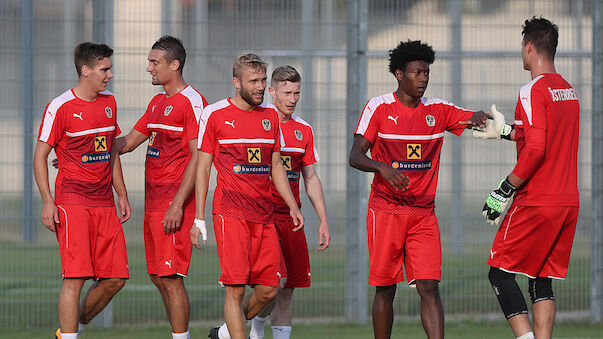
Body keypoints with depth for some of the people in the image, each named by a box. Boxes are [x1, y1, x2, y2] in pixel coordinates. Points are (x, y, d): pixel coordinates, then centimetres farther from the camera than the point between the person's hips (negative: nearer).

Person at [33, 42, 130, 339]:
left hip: (104, 203, 7)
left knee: (115, 279, 3)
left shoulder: (109, 102, 13)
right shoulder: (60, 107, -8)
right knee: (75, 277, -13)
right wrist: (48, 202, -14)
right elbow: (40, 156, -6)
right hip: (72, 201, -7)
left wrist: (122, 194, 19)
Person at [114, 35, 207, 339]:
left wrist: (177, 206, -21)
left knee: (171, 278, -11)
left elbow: (198, 158, -16)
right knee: (158, 277, 11)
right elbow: (128, 142, 26)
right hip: (153, 200, 9)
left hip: (174, 201, -9)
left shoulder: (192, 102, -11)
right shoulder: (157, 102, 18)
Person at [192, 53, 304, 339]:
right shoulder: (215, 115, -1)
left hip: (264, 214, 5)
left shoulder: (270, 116, 14)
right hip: (231, 213, -5)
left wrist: (292, 206, 13)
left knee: (268, 289, 2)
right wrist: (198, 218, -1)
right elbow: (202, 168, 2)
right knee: (236, 288, -10)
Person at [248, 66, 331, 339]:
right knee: (276, 280, -18)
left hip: (291, 217, 5)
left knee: (287, 291, 4)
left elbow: (311, 178, 18)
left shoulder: (303, 130, 13)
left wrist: (323, 220, 11)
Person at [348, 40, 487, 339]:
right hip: (386, 210, -2)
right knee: (385, 289, 3)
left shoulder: (438, 110, 8)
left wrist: (478, 118, -20)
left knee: (429, 288, -9)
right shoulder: (379, 107, -2)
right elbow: (355, 156, -9)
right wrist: (383, 168, -29)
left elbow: (480, 120, 5)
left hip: (423, 213, 2)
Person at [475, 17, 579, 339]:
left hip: (535, 203, -8)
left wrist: (503, 192, -14)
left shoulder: (533, 91, -13)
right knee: (541, 281, 11)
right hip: (567, 202, 8)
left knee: (500, 273, 1)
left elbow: (535, 151, -21)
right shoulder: (568, 90, 13)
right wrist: (506, 130, 34)